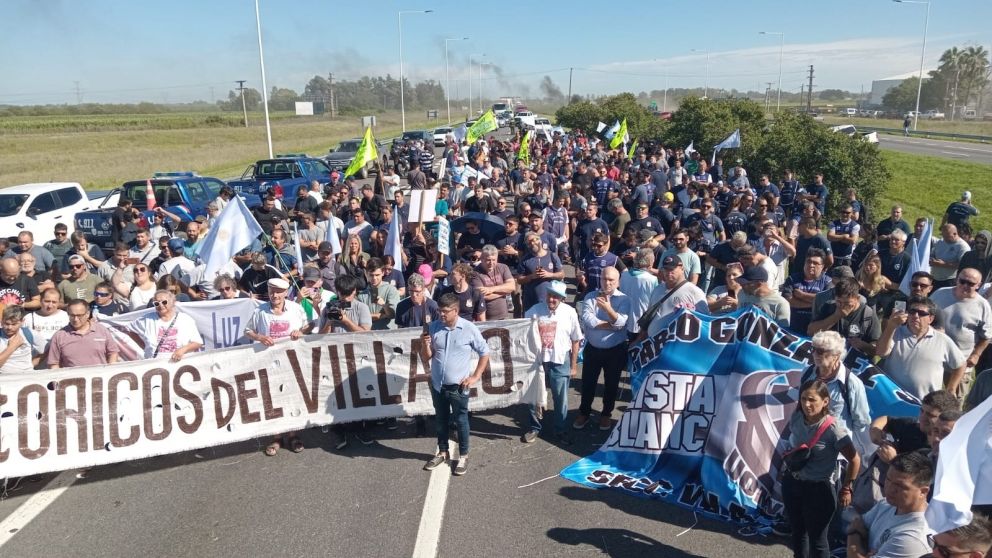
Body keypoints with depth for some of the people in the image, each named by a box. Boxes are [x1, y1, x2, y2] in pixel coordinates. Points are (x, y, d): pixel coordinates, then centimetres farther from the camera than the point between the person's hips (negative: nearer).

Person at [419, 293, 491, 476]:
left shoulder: (469, 329, -12)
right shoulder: (433, 327, -3)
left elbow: (485, 353, -2)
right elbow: (426, 358, 3)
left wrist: (475, 376, -6)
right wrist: (425, 344, -18)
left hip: (459, 386, -3)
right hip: (437, 385, 4)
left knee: (461, 421, 9)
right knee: (441, 420, 18)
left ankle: (463, 456, 26)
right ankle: (442, 452, 36)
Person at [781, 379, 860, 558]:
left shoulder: (833, 429, -23)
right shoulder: (796, 418, -8)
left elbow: (854, 461, -12)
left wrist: (846, 489, -5)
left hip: (818, 489, -5)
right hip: (791, 482, 5)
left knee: (817, 539, 12)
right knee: (797, 531, 25)